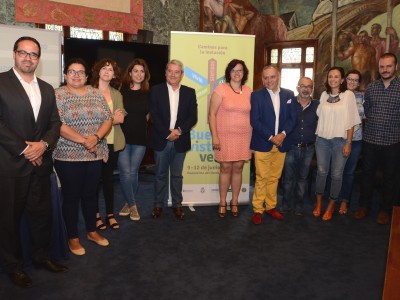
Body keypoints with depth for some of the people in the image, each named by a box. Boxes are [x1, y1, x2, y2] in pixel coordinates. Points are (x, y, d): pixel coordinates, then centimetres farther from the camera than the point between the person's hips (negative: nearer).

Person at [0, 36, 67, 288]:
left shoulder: (47, 89, 13)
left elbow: (55, 123, 9)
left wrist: (44, 144, -9)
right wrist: (24, 149, -15)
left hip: (40, 162, 5)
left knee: (43, 213, 14)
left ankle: (42, 255, 33)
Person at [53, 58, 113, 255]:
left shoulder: (96, 94, 8)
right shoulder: (58, 95, -5)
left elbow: (108, 119, 2)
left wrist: (96, 137, -14)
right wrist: (83, 140, -20)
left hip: (96, 155, 4)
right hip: (68, 156, -4)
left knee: (91, 193, 15)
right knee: (71, 196, 7)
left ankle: (92, 231, 32)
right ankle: (73, 238, 22)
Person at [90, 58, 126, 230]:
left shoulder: (117, 94, 13)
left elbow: (121, 118, 4)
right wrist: (111, 118, -9)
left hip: (112, 142, 4)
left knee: (108, 178, 12)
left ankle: (110, 214, 21)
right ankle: (96, 215, 19)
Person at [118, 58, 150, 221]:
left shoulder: (148, 94, 5)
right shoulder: (121, 90, -1)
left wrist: (138, 124, 10)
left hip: (140, 139, 2)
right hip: (122, 137, -1)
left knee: (133, 173, 7)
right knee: (125, 173, -5)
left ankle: (128, 203, 26)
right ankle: (132, 205, 13)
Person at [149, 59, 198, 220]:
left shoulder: (189, 92, 5)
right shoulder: (156, 90, 0)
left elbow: (193, 117, -1)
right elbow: (154, 115, -7)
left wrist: (179, 130, -14)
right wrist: (167, 134, -14)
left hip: (180, 141, 1)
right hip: (161, 140, -1)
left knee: (177, 175, 11)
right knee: (161, 174, 10)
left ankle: (177, 204, 23)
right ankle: (158, 204, 23)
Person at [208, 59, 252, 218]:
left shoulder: (248, 91, 8)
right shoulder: (221, 89, -3)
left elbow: (252, 114, 12)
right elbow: (212, 114, -5)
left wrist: (253, 137, 7)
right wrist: (214, 136, -11)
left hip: (244, 137, 3)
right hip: (225, 136, -3)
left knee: (238, 168, 8)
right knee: (225, 168, 3)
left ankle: (234, 202, 22)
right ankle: (222, 203, 18)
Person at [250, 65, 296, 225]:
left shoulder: (289, 95, 8)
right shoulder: (256, 96, -2)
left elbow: (292, 118, 5)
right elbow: (254, 120, -8)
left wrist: (283, 134, -11)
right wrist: (271, 137, -14)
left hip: (281, 143, 3)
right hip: (263, 144, -3)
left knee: (274, 177, 11)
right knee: (261, 178, 0)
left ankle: (271, 207, 25)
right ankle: (257, 210, 11)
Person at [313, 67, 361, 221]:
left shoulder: (348, 95, -4)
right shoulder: (324, 95, 7)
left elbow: (351, 121, -5)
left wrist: (348, 143, -8)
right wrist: (315, 136, 6)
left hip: (340, 140, -3)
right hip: (322, 139, 3)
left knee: (336, 174, 5)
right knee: (321, 172, 9)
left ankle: (331, 206, 23)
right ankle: (318, 203, 27)